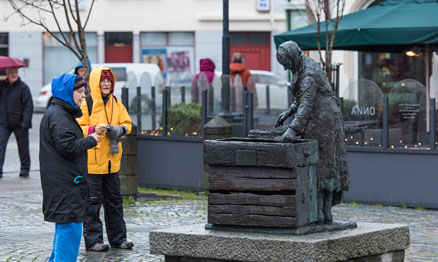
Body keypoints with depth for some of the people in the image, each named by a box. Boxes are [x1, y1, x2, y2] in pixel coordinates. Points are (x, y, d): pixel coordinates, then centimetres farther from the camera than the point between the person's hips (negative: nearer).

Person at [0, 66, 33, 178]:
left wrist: (25, 123, -16)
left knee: (23, 147, 9)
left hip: (19, 123, -3)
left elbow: (28, 106, -9)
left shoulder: (23, 87, -7)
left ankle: (24, 169, 24)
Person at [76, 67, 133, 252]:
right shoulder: (86, 103, -9)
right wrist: (94, 129, -26)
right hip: (91, 162, -6)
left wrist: (120, 129, -7)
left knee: (114, 200, 12)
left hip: (111, 160, 6)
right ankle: (93, 240, 4)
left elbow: (127, 123, 14)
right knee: (93, 202, -2)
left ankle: (118, 238, 21)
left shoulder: (116, 103, 10)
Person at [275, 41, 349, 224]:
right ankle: (326, 214, 10)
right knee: (326, 166, 8)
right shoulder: (304, 67, 12)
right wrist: (288, 112, 13)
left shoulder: (308, 75, -20)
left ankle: (318, 214, -8)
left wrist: (293, 129, -39)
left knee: (318, 165, -8)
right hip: (326, 120, 10)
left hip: (321, 120, -10)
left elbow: (306, 104, -31)